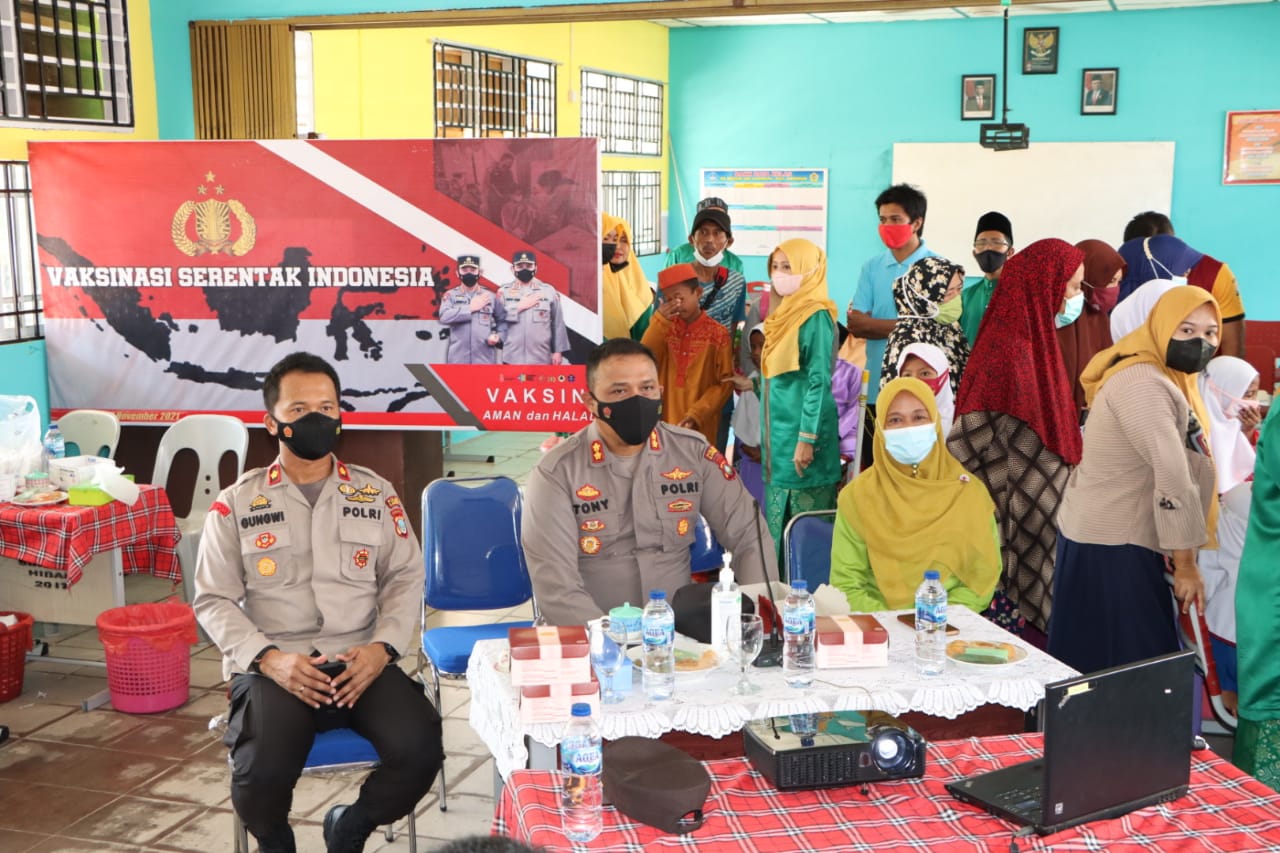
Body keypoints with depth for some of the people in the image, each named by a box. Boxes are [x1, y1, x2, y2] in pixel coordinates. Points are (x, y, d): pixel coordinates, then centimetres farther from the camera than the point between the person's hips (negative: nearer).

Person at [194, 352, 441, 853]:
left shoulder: (376, 494, 11)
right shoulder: (237, 504, 6)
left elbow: (404, 579, 10)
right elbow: (214, 600, 4)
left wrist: (382, 647, -8)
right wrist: (268, 658, -13)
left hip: (361, 665, 2)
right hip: (274, 669, -1)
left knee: (420, 750, -24)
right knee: (262, 775, -29)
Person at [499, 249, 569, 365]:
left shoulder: (549, 291, 5)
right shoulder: (504, 291, 6)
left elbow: (558, 324, 6)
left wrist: (558, 351, 2)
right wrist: (518, 308, -10)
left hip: (541, 359, 0)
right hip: (512, 358, 0)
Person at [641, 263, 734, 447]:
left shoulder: (718, 334, -4)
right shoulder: (666, 328, 8)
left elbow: (725, 383, -4)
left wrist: (696, 415, -13)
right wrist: (659, 321, -9)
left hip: (700, 426, -3)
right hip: (665, 420, 3)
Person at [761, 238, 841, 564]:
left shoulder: (816, 317, -12)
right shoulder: (783, 314, 14)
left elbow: (819, 382, -16)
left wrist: (807, 439, -20)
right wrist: (770, 438, 17)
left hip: (801, 432, -9)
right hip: (779, 433, 9)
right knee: (779, 525, 12)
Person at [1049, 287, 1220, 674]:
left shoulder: (1168, 380, 12)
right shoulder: (1142, 383, -21)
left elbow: (1187, 465, 15)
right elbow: (1172, 477, -24)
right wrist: (1185, 563, -20)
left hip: (1122, 536, 10)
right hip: (1110, 542, -10)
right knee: (1128, 665, 0)